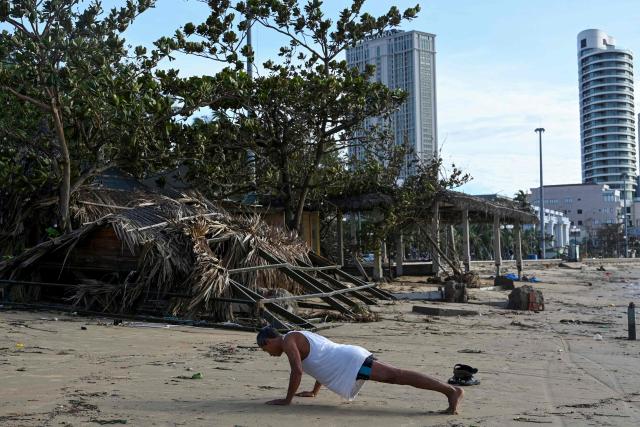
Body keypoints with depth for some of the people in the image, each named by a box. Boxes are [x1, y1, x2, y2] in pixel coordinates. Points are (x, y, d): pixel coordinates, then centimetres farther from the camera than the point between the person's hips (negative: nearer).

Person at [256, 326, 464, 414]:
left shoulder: (287, 341, 0)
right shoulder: (302, 338, 30)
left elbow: (297, 371, -13)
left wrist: (287, 399, -2)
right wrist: (313, 392, 42)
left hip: (350, 363, -9)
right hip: (352, 358, 9)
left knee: (396, 375, -18)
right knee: (395, 376, 6)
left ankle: (451, 391, -28)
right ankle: (449, 389, 3)